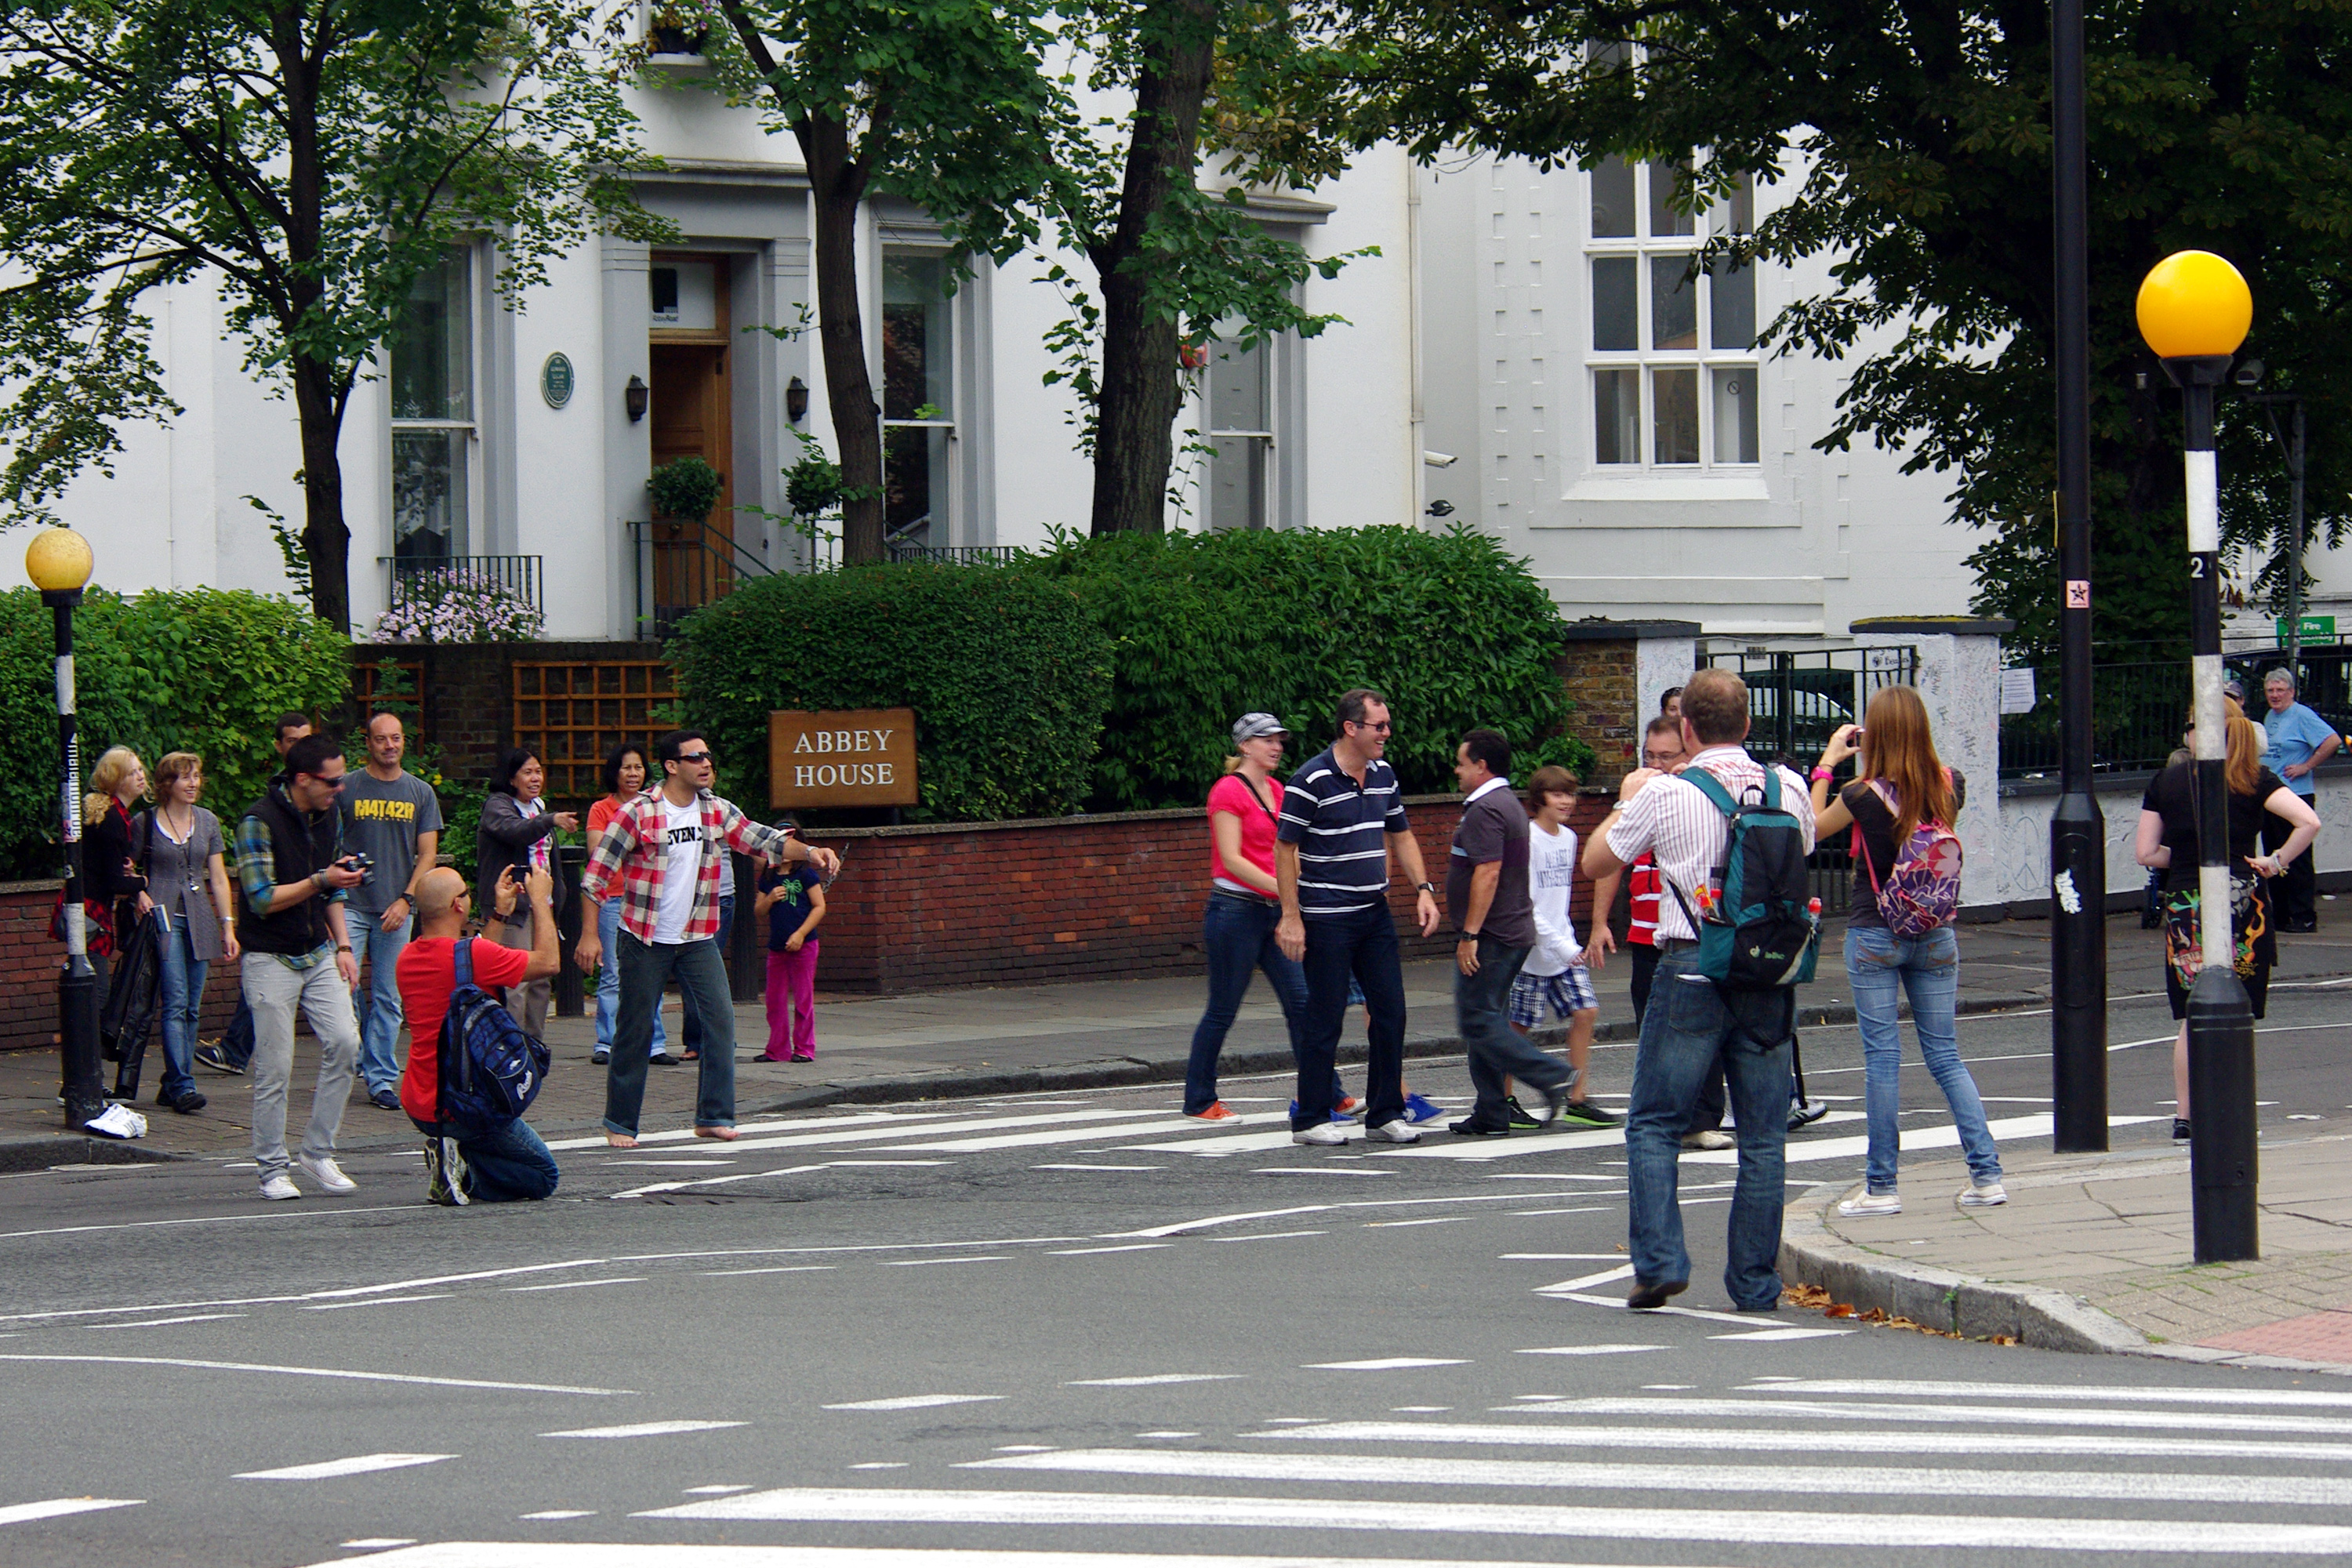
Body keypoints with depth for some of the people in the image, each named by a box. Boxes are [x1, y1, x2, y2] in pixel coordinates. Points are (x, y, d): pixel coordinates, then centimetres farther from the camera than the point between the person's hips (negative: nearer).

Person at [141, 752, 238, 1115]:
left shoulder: (208, 822, 12)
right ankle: (182, 1086, -17)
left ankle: (173, 1085, 10)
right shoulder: (146, 823, 1)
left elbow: (218, 877, 14)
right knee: (176, 1003, -13)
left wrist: (228, 926, 10)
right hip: (163, 918, -4)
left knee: (191, 1009, 4)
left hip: (200, 920, 4)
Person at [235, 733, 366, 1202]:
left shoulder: (329, 817, 8)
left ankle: (318, 1151, 2)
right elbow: (262, 899, -18)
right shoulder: (259, 821, -14)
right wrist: (320, 881, -24)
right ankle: (272, 1170, 6)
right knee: (274, 1069, -4)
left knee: (344, 1044, -10)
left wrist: (342, 946, 10)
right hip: (271, 959, -6)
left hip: (319, 955, 6)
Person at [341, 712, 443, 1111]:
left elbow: (427, 854, 8)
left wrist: (406, 900, -4)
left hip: (396, 909, 2)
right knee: (344, 987, -9)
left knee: (388, 999, 3)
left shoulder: (421, 793, 9)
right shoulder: (347, 788, 3)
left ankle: (381, 1079, 8)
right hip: (350, 905, -2)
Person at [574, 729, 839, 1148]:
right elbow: (598, 873, -9)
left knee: (721, 1017, -9)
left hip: (697, 938, 4)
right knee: (636, 1030, 1)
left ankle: (713, 1116, -4)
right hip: (644, 940, -4)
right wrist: (590, 934, -12)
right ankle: (620, 1123, 14)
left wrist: (810, 853, -18)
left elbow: (762, 841, 1)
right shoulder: (638, 813, -12)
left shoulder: (717, 811, 3)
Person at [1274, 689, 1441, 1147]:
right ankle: (1310, 1120, 7)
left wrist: (1424, 890, 7)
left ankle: (1385, 1114, 14)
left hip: (1375, 915, 7)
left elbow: (1401, 836, 20)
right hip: (1327, 917, -7)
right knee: (1326, 1019, -3)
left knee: (1390, 1012, 5)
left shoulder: (1383, 775, 9)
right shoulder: (1312, 781, -13)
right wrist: (1291, 917, -14)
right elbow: (1284, 849, -10)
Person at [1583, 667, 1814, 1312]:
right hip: (1771, 973, 3)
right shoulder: (1790, 788, 3)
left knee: (1654, 1125, 7)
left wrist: (1626, 801, 23)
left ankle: (1660, 1261, -5)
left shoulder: (1665, 795, -7)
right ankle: (1755, 1283, 9)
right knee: (1763, 1137, 8)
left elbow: (1595, 862, 6)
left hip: (1692, 970, -3)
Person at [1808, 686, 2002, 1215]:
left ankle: (1882, 1187, 4)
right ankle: (1987, 1175, 3)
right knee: (1945, 1054, 10)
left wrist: (1828, 763, 11)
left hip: (1875, 936, -4)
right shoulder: (1950, 785, -4)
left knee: (1882, 1057, 1)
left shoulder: (1865, 795, -15)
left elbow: (1816, 826, 3)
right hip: (1936, 934, 4)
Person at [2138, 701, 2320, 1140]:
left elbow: (2146, 852, 2)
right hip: (2241, 902, -1)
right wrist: (2277, 862, -4)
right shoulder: (2255, 779, -2)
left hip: (2184, 903, 1)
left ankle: (2184, 1116, 6)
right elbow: (2309, 822, -15)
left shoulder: (2165, 782, 1)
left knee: (2193, 1017, 9)